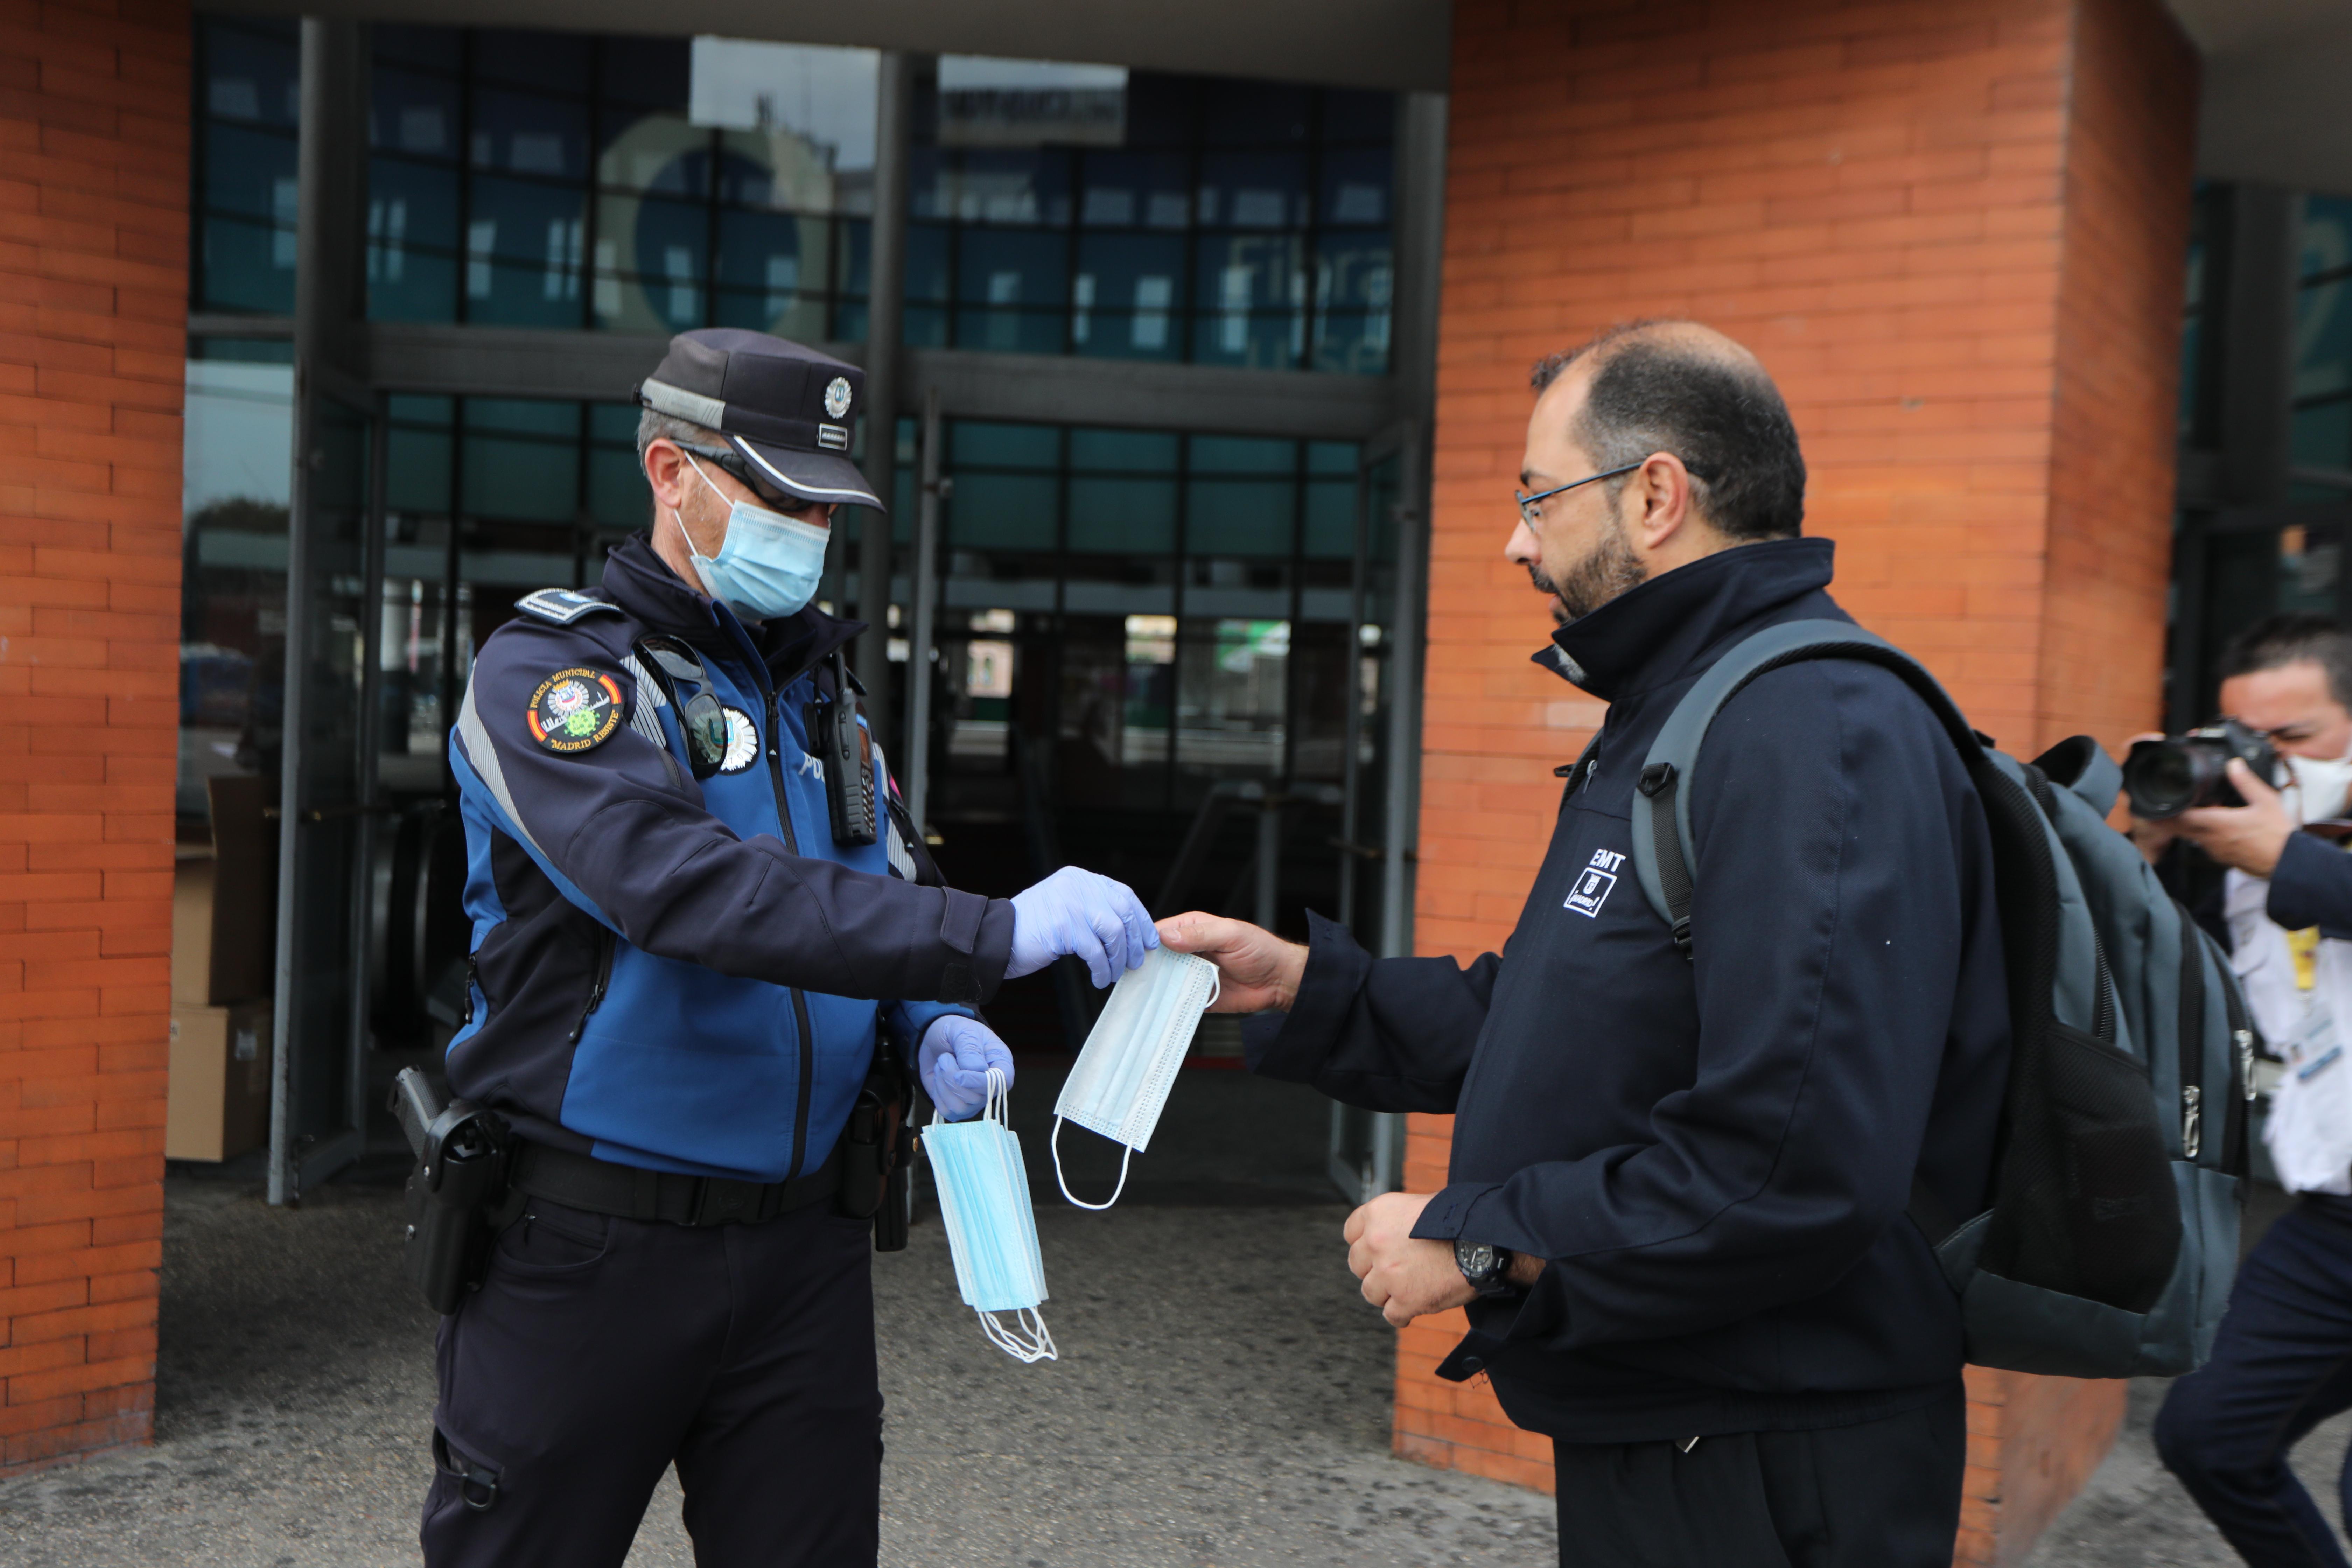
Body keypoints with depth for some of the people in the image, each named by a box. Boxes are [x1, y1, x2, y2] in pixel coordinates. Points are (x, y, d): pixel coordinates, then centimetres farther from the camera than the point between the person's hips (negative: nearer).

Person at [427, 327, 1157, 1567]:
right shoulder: (547, 669, -11)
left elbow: (893, 896, 18)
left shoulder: (818, 689, 11)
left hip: (800, 1248, 6)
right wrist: (999, 934, -35)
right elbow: (691, 891, -29)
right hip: (588, 1238, -5)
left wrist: (937, 1029, -6)